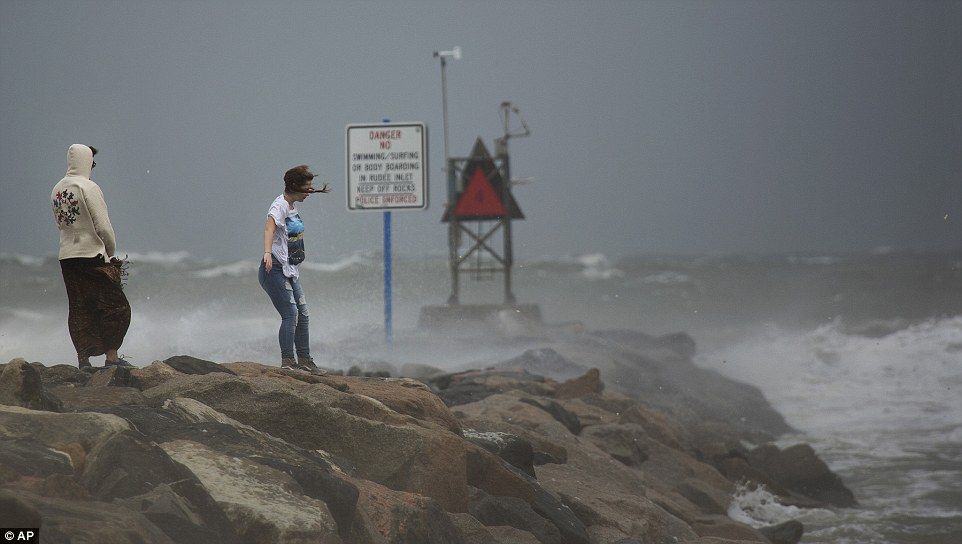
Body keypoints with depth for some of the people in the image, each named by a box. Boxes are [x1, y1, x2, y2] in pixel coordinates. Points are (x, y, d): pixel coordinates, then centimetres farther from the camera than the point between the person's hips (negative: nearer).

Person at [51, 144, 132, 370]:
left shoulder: (57, 190, 8)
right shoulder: (88, 188, -13)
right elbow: (103, 227, -14)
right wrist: (111, 251, 1)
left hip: (66, 256, 7)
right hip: (92, 255, -7)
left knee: (78, 309, 9)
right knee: (116, 306, 1)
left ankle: (83, 360, 7)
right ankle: (111, 357, -1)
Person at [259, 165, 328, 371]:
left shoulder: (294, 206, 12)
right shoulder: (279, 206, -16)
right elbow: (269, 227, -36)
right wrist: (267, 252, -52)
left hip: (290, 271, 10)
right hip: (274, 269, -10)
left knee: (302, 314, 10)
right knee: (291, 314, -16)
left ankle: (304, 360, 19)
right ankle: (287, 361, -15)